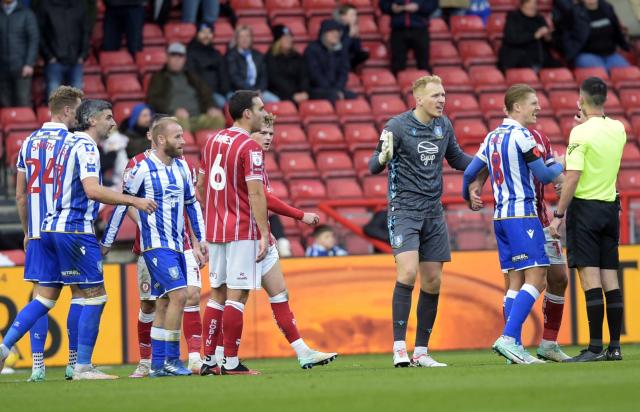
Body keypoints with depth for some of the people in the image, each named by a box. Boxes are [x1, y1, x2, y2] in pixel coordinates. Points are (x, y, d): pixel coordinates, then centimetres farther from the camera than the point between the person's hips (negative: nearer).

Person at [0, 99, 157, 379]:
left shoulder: (70, 144, 18)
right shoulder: (86, 147, -11)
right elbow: (92, 190, -23)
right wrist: (134, 201, -19)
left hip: (51, 228, 10)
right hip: (74, 230, -10)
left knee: (46, 297, 11)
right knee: (95, 296, -4)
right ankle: (83, 367, -4)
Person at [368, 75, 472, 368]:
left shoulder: (444, 125, 6)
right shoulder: (397, 126, -10)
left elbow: (456, 159, 22)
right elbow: (373, 167, -10)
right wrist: (383, 157, -33)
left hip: (433, 212, 6)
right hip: (404, 210, -6)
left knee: (432, 281, 4)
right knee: (408, 272, -21)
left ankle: (421, 352, 13)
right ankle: (399, 347, -17)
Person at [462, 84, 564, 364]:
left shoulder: (492, 137, 14)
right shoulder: (521, 136, -11)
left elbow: (469, 173, 21)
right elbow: (544, 176, -8)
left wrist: (468, 196, 42)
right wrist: (562, 165, 13)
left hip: (501, 216, 9)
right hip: (522, 215, -9)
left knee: (516, 282, 7)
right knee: (536, 279, -11)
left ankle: (515, 349, 3)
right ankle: (508, 338, -22)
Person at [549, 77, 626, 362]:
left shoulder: (580, 133, -13)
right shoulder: (618, 130, 7)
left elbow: (573, 178, -17)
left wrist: (558, 215, -12)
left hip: (585, 207, -6)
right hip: (610, 207, 6)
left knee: (589, 277, -9)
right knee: (610, 278, 7)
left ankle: (595, 347, -13)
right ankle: (614, 347, 7)